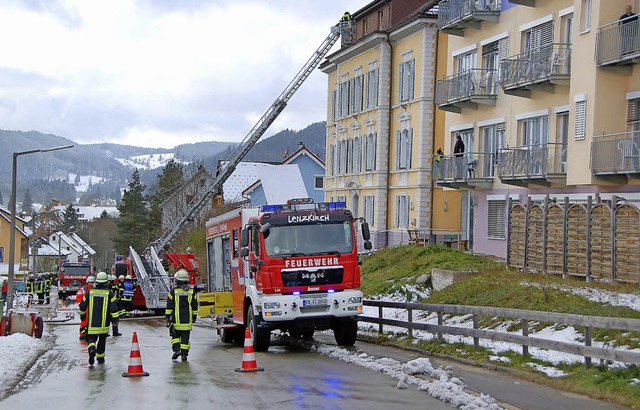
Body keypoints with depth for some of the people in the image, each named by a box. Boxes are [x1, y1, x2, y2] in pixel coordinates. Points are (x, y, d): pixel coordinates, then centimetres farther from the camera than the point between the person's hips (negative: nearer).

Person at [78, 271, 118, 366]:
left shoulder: (89, 292, 0)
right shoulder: (109, 293, -6)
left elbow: (82, 306, 8)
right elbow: (113, 308, -11)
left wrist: (82, 315, 25)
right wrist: (115, 319, -2)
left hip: (92, 323, 0)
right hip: (104, 323, 0)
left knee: (91, 339, 7)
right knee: (102, 340, 16)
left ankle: (92, 349, -24)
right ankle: (100, 358, 24)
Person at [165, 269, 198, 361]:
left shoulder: (173, 291, -6)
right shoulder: (191, 291, 3)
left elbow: (169, 307, -5)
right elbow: (195, 306, 9)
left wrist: (168, 317, 0)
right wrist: (194, 317, 20)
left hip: (176, 319, -2)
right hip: (187, 320, 2)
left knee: (175, 335, 14)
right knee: (185, 337, 6)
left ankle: (176, 350, -3)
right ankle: (184, 354, 5)